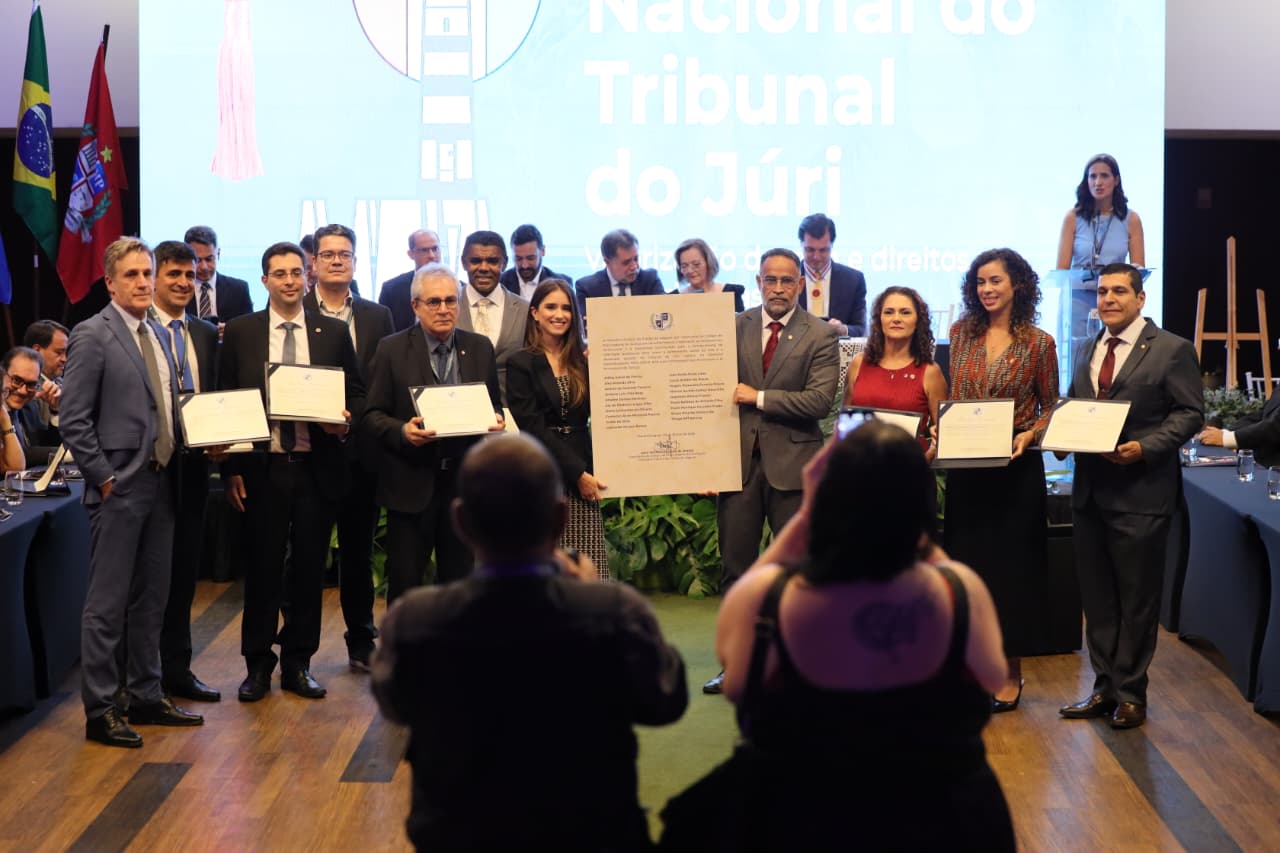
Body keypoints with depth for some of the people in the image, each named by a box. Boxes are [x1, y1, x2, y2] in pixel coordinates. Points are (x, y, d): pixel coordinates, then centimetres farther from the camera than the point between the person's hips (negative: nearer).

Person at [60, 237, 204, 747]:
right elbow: (75, 422, -13)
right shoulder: (92, 335, -10)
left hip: (160, 484, 8)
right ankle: (99, 712, 7)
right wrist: (106, 478, -14)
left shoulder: (157, 335, 13)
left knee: (152, 600, 15)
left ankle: (147, 696, 26)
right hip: (119, 489, -8)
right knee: (108, 605, -1)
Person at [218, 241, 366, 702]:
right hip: (261, 469, -1)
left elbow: (356, 393, 12)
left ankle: (298, 664, 19)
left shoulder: (334, 332, 6)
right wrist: (231, 468, -2)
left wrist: (346, 421, -11)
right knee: (263, 569, 5)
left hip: (317, 469, 1)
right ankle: (258, 665, 18)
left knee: (310, 569, 7)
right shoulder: (239, 332, 4)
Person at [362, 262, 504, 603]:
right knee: (405, 582, 3)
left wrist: (496, 420, -7)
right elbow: (372, 415, -2)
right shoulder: (392, 350, -1)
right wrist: (402, 431, -21)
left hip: (465, 482, 3)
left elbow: (494, 404, 16)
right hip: (411, 484, -2)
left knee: (461, 581, 8)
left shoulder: (480, 348, 8)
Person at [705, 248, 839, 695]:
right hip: (739, 461, 3)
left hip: (792, 465, -3)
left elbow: (820, 401, -12)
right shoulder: (734, 328, 7)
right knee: (735, 568, 7)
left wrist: (758, 397, -14)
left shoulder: (820, 336, -1)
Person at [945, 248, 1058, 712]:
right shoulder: (962, 333, 5)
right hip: (966, 467, 3)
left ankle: (1011, 672, 15)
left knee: (1013, 566, 4)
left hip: (1016, 468, -3)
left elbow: (1050, 408, 3)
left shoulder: (1038, 343, -4)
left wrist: (1029, 435, -15)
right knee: (968, 563, 6)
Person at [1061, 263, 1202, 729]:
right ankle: (1104, 687, 21)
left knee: (1137, 598, 3)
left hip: (1141, 491, -6)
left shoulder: (1172, 350, -5)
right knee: (1096, 597, 11)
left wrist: (1144, 447, -20)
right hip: (1090, 489, 6)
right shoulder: (1087, 350, 14)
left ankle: (1130, 694, 13)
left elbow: (1189, 413, -8)